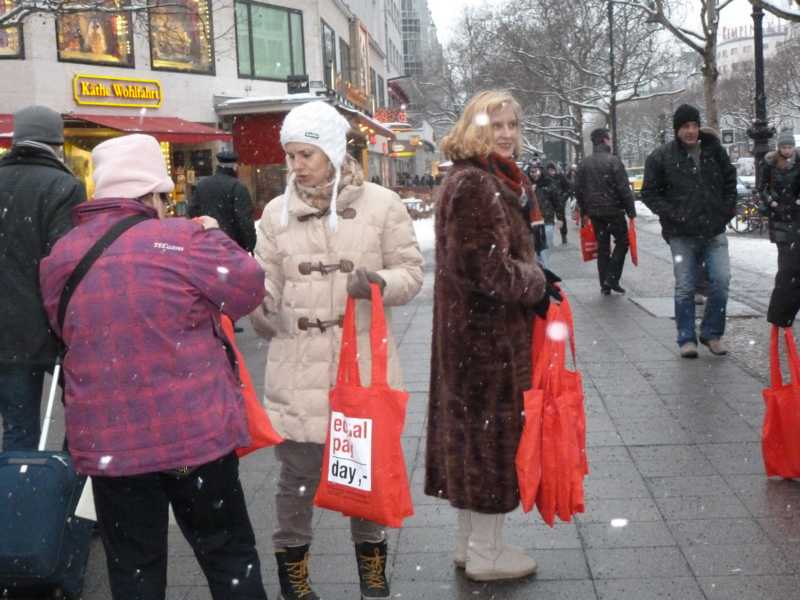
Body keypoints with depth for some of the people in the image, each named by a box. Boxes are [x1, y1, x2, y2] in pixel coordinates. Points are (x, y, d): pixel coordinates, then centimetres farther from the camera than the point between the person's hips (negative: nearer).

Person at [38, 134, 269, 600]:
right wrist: (213, 237, 10)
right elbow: (249, 288, -4)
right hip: (196, 430, -3)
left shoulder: (59, 258, 4)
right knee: (229, 556, 14)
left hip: (107, 439, 4)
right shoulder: (182, 240, -13)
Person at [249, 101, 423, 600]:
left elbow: (411, 273, -1)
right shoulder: (277, 212, 5)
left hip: (363, 360, -1)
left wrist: (379, 282, -20)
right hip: (297, 365, 1)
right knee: (298, 473, 8)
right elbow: (268, 287, 5)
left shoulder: (382, 203, -2)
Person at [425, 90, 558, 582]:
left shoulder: (493, 179, 15)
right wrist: (539, 283, -8)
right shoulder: (474, 184, -18)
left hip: (476, 331, 10)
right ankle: (485, 554, 15)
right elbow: (492, 270, -23)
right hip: (488, 334, -10)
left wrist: (533, 278, 6)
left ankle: (470, 542, 29)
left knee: (474, 431, 16)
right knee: (493, 431, 1)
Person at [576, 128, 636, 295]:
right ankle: (612, 279, -1)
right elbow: (624, 189, -14)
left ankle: (605, 285, 11)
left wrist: (584, 211, 16)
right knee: (622, 241, 9)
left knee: (602, 246, 11)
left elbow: (578, 190, 8)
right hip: (614, 211, -5)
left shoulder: (583, 164, 5)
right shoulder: (613, 161, -12)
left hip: (594, 212, 5)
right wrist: (631, 212, -10)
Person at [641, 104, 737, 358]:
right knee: (685, 288, 2)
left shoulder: (715, 151, 6)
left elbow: (730, 181, 18)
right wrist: (672, 214, -11)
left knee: (721, 281, -3)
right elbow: (649, 193, 0)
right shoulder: (661, 156, -4)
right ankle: (687, 339, 14)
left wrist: (728, 209, 6)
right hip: (681, 235, -2)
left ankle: (712, 333, 14)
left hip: (715, 232, 3)